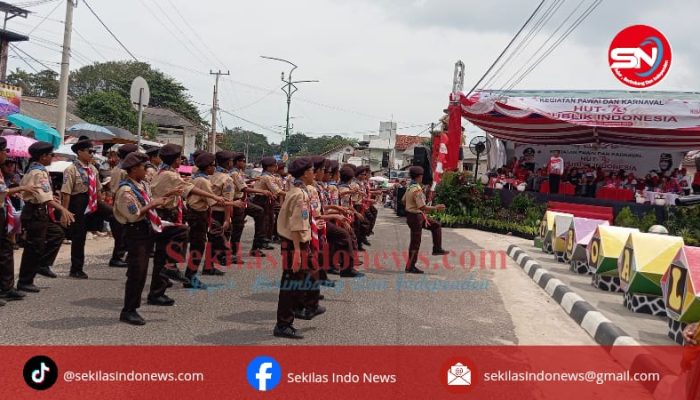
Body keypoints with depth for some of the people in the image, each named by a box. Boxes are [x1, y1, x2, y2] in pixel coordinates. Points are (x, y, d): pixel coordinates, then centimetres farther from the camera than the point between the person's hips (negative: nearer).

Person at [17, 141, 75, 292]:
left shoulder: (33, 169, 11)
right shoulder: (39, 172, -19)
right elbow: (45, 196, -30)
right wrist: (62, 209, -39)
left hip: (40, 213, 10)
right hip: (36, 213, -10)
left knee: (56, 234, 20)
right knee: (34, 248, -2)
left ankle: (43, 265, 22)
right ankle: (24, 282, 7)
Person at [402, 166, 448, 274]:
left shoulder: (410, 187, 5)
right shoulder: (417, 190, -24)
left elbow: (403, 200, 17)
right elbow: (423, 207, -27)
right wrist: (436, 208, -15)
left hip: (418, 216, 10)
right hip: (415, 217, -10)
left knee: (436, 225, 17)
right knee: (415, 243, -1)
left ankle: (437, 249, 18)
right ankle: (410, 267, 8)